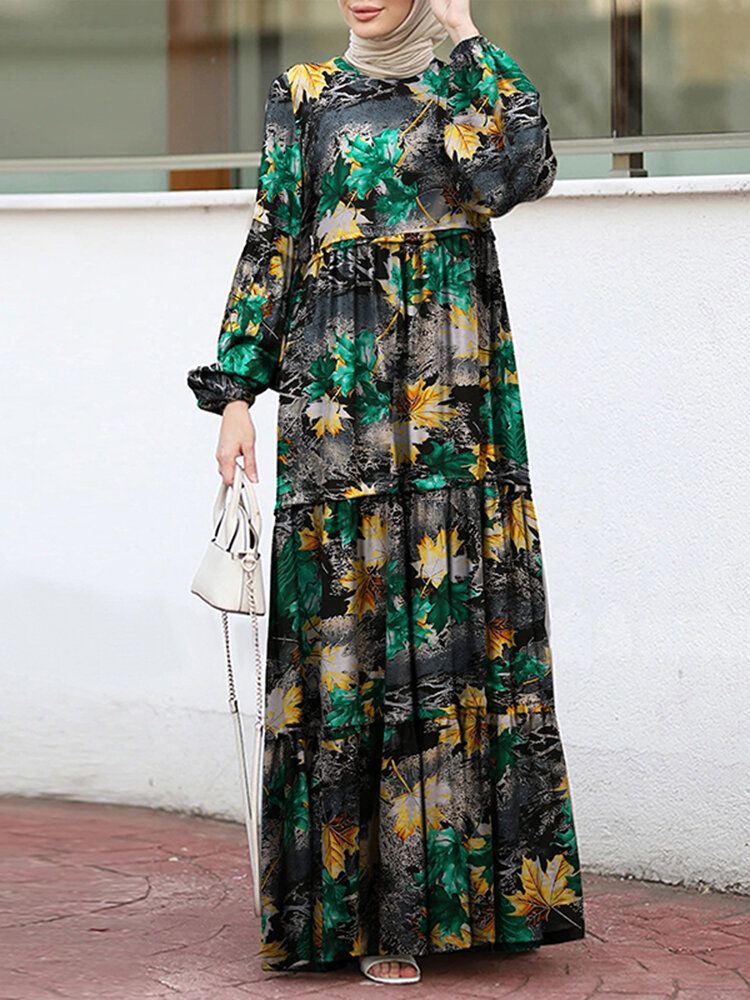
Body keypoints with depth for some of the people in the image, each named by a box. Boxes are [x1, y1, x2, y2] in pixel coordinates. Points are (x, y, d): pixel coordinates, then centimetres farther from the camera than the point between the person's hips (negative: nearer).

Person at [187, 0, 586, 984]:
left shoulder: (472, 83, 10)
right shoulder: (304, 97, 11)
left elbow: (519, 173, -11)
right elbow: (271, 247, 8)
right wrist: (235, 390, 0)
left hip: (455, 383, 0)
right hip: (337, 382, 0)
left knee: (450, 612, -5)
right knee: (349, 618, -4)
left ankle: (454, 885, 1)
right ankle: (370, 907, -1)